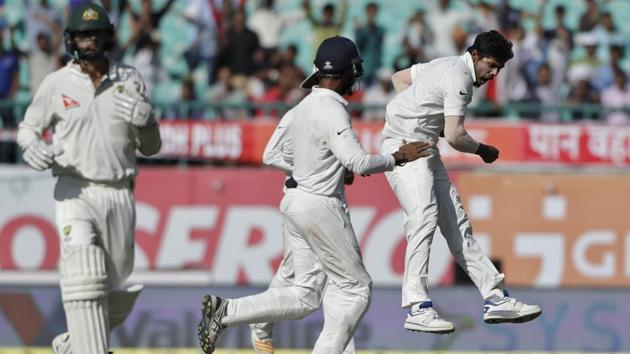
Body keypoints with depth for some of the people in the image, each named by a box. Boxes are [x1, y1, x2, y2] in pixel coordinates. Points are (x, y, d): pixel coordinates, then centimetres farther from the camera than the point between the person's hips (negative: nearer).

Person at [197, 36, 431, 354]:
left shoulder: (303, 107, 10)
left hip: (295, 200, 9)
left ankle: (224, 311, -1)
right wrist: (398, 157, -12)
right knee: (355, 288, 5)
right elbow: (359, 162, -26)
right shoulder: (333, 112, -17)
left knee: (302, 297, 10)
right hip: (321, 206, -9)